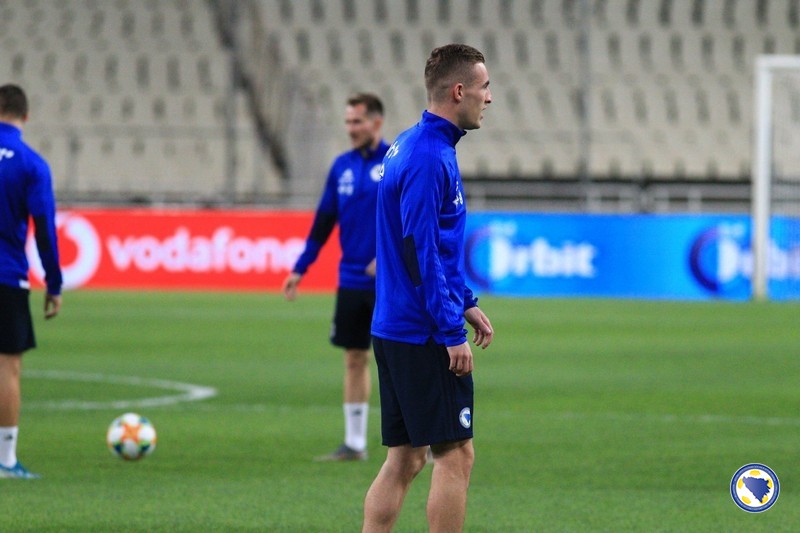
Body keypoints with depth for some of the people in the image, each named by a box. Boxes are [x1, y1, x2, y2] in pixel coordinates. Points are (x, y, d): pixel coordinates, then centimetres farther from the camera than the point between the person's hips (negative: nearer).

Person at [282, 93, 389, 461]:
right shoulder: (342, 166, 10)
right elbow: (323, 221, 15)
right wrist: (299, 269, 15)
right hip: (352, 282, 5)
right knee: (354, 359, 8)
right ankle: (354, 444, 14)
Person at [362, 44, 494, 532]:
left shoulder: (414, 147, 14)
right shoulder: (429, 158, -17)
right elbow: (420, 252, -20)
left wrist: (465, 303, 21)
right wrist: (452, 332, -18)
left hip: (396, 331, 10)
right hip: (424, 336, -10)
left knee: (406, 458, 10)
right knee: (456, 455, -3)